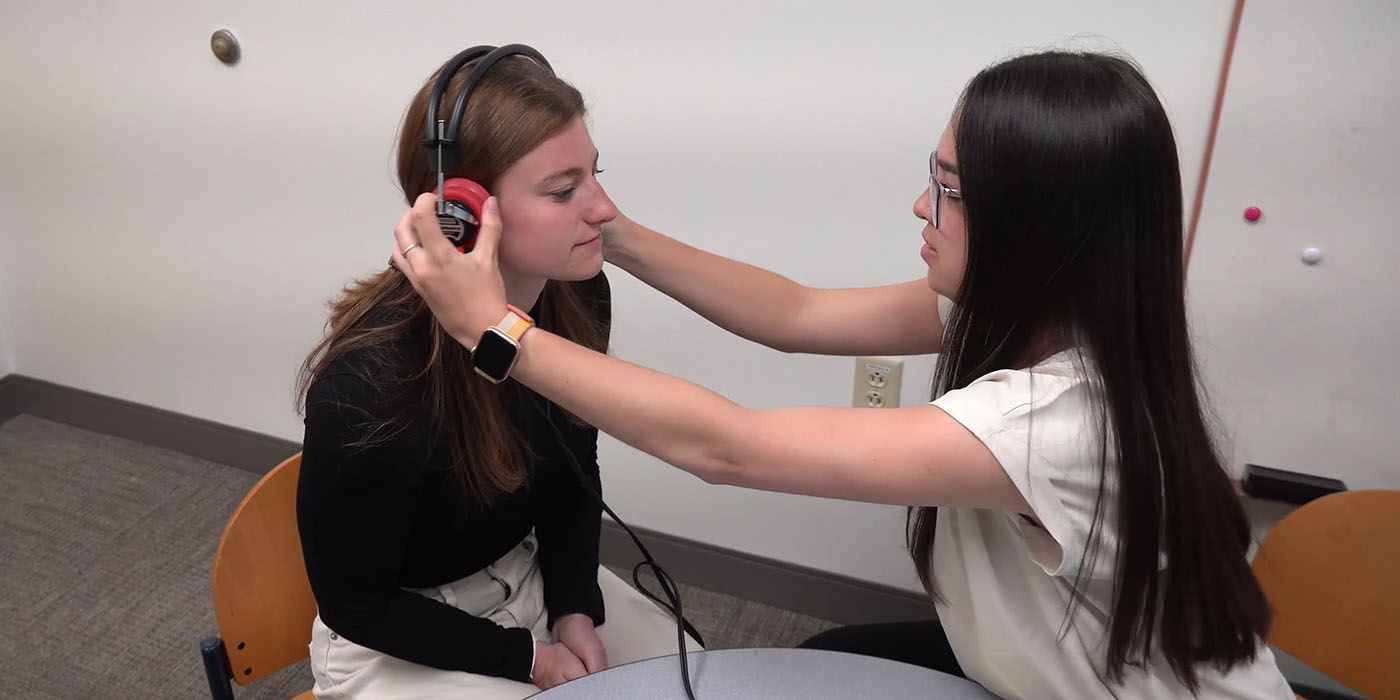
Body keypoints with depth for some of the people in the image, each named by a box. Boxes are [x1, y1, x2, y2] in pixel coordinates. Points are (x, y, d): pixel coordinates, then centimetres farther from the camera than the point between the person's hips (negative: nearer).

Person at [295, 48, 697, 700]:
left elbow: (575, 472, 2)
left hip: (537, 577, 5)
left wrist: (575, 608, -8)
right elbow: (356, 606, -17)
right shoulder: (371, 387, -32)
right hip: (400, 640, -5)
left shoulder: (576, 295, -15)